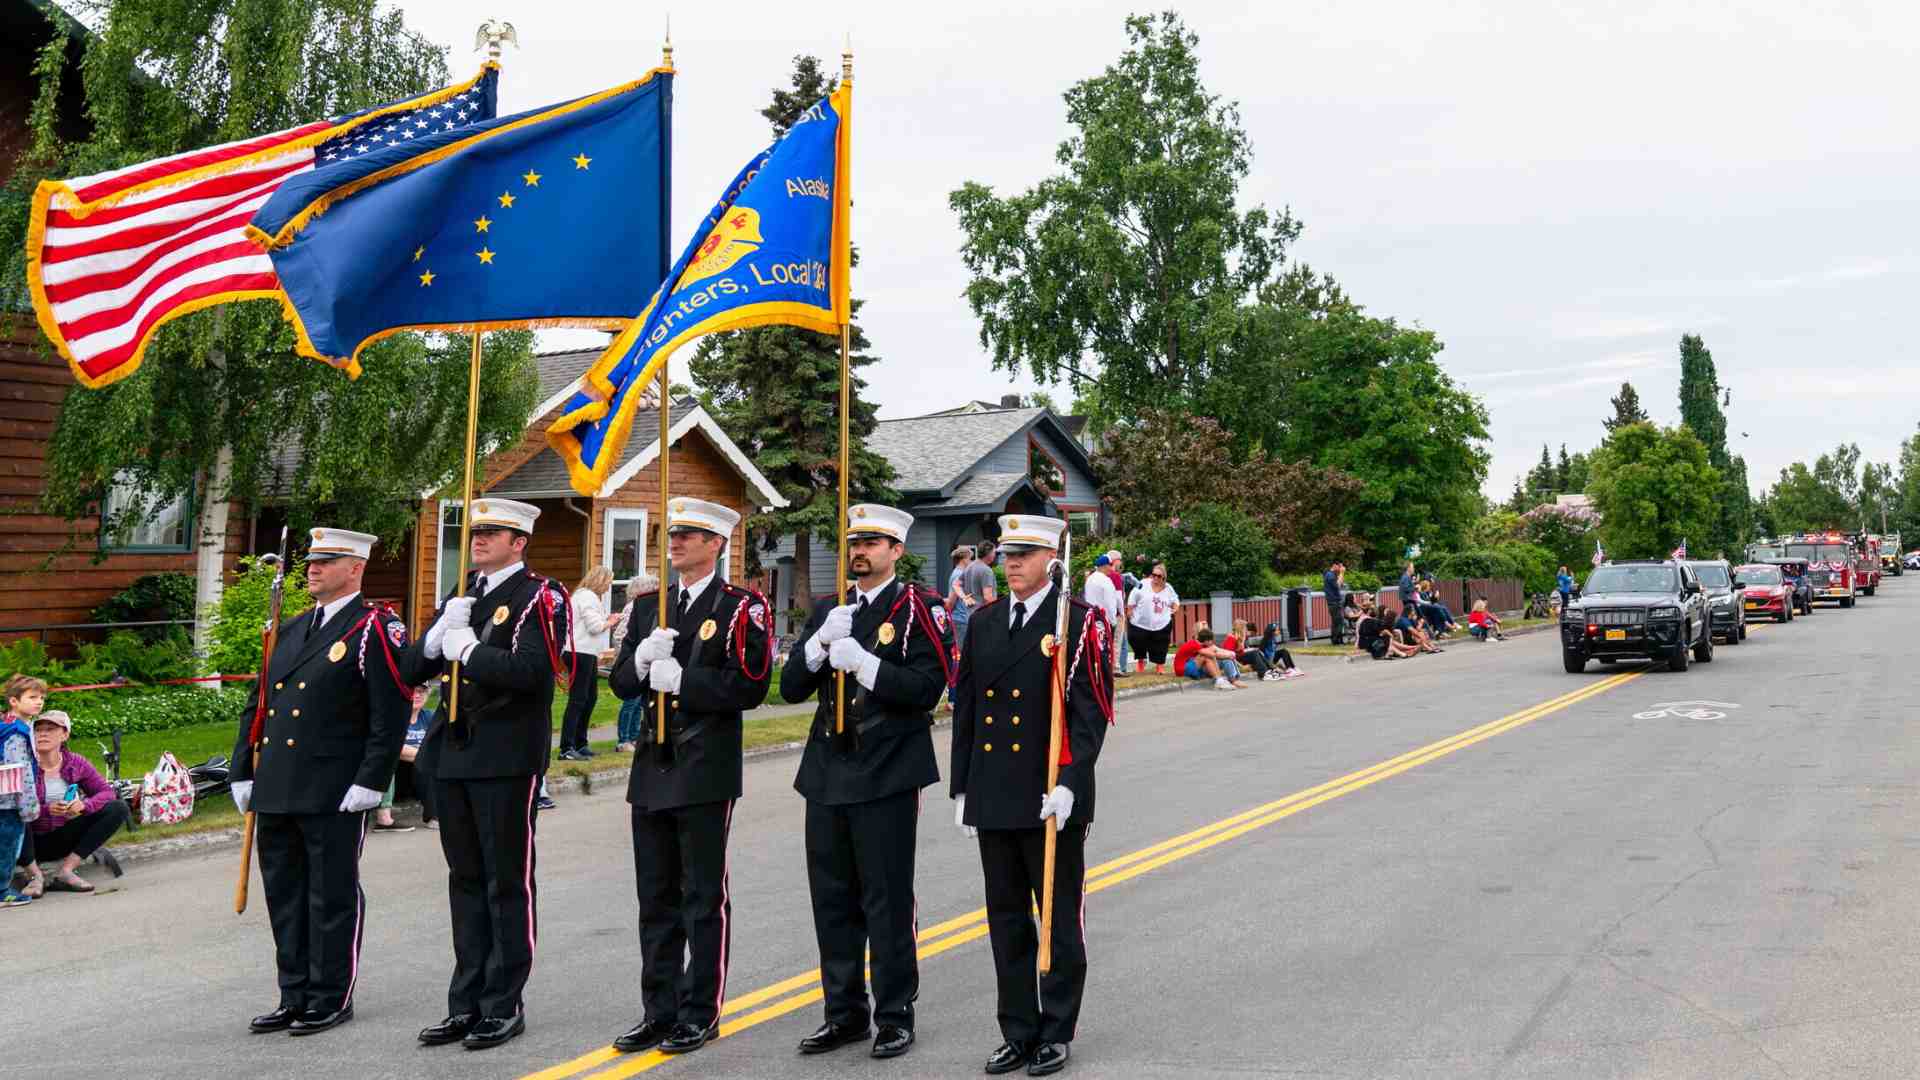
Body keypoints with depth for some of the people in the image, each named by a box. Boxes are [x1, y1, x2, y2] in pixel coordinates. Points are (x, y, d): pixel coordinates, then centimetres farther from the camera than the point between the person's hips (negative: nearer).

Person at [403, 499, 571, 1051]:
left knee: (507, 883, 1)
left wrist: (468, 648, -14)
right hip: (453, 755, 7)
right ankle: (465, 1004, 21)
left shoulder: (540, 597, -7)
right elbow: (414, 669, 12)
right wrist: (440, 635, -7)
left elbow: (531, 671, -22)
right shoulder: (461, 596, 16)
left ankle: (504, 1006, 10)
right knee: (465, 880, 13)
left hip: (506, 758, -7)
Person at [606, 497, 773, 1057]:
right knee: (656, 899, 12)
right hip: (653, 767, 6)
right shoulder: (648, 606, 13)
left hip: (706, 772, -6)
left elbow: (749, 687, -14)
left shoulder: (741, 608, -6)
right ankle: (660, 1011, 22)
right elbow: (620, 682, 10)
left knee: (704, 897, 3)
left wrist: (681, 680, -17)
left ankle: (701, 1013, 14)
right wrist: (642, 659, -10)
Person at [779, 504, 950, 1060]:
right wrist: (821, 643, -11)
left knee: (887, 901, 2)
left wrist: (863, 661, -23)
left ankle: (895, 1016, 15)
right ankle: (844, 1012, 25)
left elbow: (927, 688, -14)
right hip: (827, 774, 6)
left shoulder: (919, 608, -4)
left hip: (887, 778, -6)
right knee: (832, 900, 12)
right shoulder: (828, 610, 12)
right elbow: (791, 687, 6)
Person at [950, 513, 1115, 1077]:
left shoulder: (1079, 622, -7)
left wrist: (1068, 783, -18)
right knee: (1007, 920, 12)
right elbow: (965, 708, 13)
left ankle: (1056, 1033, 19)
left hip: (1052, 799, -5)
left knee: (1061, 920, 7)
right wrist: (961, 787, 11)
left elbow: (1092, 710, -11)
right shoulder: (983, 622, 10)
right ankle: (1018, 1032, 24)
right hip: (993, 799, 5)